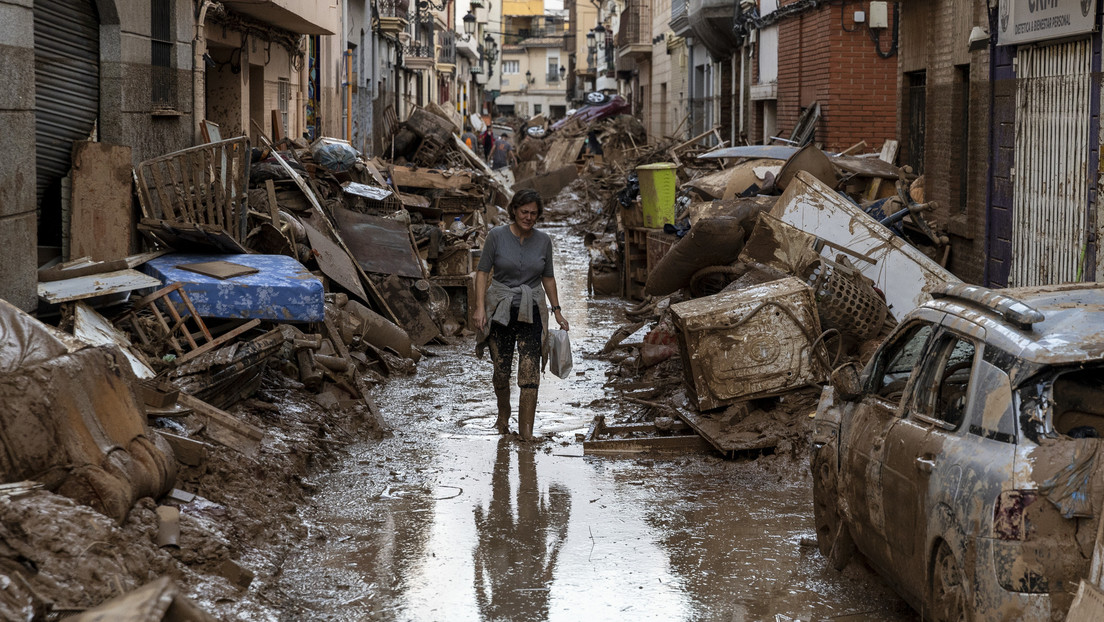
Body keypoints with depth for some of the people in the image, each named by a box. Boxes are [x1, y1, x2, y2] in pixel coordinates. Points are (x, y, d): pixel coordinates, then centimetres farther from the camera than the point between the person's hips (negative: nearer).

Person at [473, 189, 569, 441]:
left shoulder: (543, 240, 3)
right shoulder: (497, 236, -5)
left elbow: (548, 277, 12)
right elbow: (482, 271, -4)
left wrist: (557, 311, 10)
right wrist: (480, 307, -12)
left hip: (531, 311, 1)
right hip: (500, 309, -1)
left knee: (530, 373, -8)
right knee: (501, 370, 5)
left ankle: (526, 429, -4)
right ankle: (503, 413, 33)